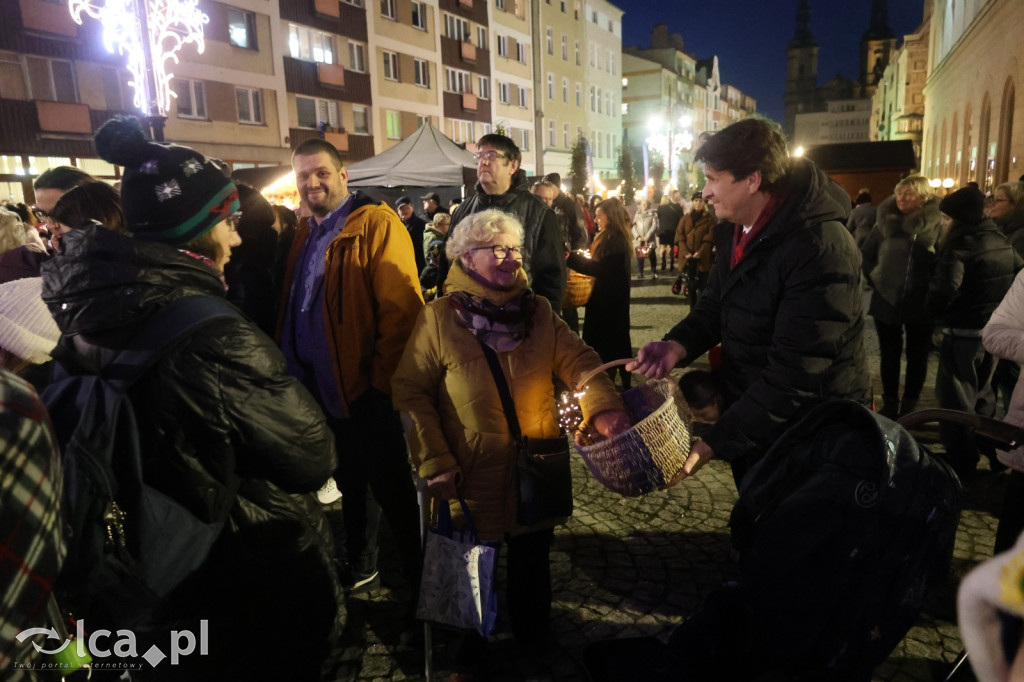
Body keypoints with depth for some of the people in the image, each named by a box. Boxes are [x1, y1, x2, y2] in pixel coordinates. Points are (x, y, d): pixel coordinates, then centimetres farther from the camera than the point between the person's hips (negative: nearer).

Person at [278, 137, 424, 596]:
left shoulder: (376, 223, -12)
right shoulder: (304, 236, 14)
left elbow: (401, 307, -19)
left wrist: (382, 378, -19)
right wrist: (293, 370, 11)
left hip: (367, 387, -8)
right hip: (323, 388, 8)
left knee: (390, 485, 2)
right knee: (349, 480, 21)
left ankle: (419, 577, 20)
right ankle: (359, 566, 40)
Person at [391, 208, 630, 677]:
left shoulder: (538, 312, 3)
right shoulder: (439, 317, -7)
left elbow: (578, 360, -8)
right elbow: (411, 391, -7)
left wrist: (604, 406, -28)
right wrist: (434, 463, -12)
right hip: (471, 477, -2)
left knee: (531, 561, 18)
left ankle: (532, 640, 45)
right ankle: (469, 652, 42)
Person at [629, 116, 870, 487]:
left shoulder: (821, 251, -28)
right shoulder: (737, 230, 1)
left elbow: (794, 375, -31)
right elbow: (715, 305, 9)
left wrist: (714, 442, -30)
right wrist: (679, 344, -12)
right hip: (748, 419, 8)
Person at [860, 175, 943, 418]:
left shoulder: (937, 225, -7)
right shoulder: (885, 221, -1)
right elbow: (865, 255, 10)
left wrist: (933, 290, -9)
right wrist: (874, 281, 4)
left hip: (920, 304, -2)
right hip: (885, 301, 2)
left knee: (917, 357, 10)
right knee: (889, 355, 11)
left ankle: (909, 408, 22)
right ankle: (889, 405, 24)